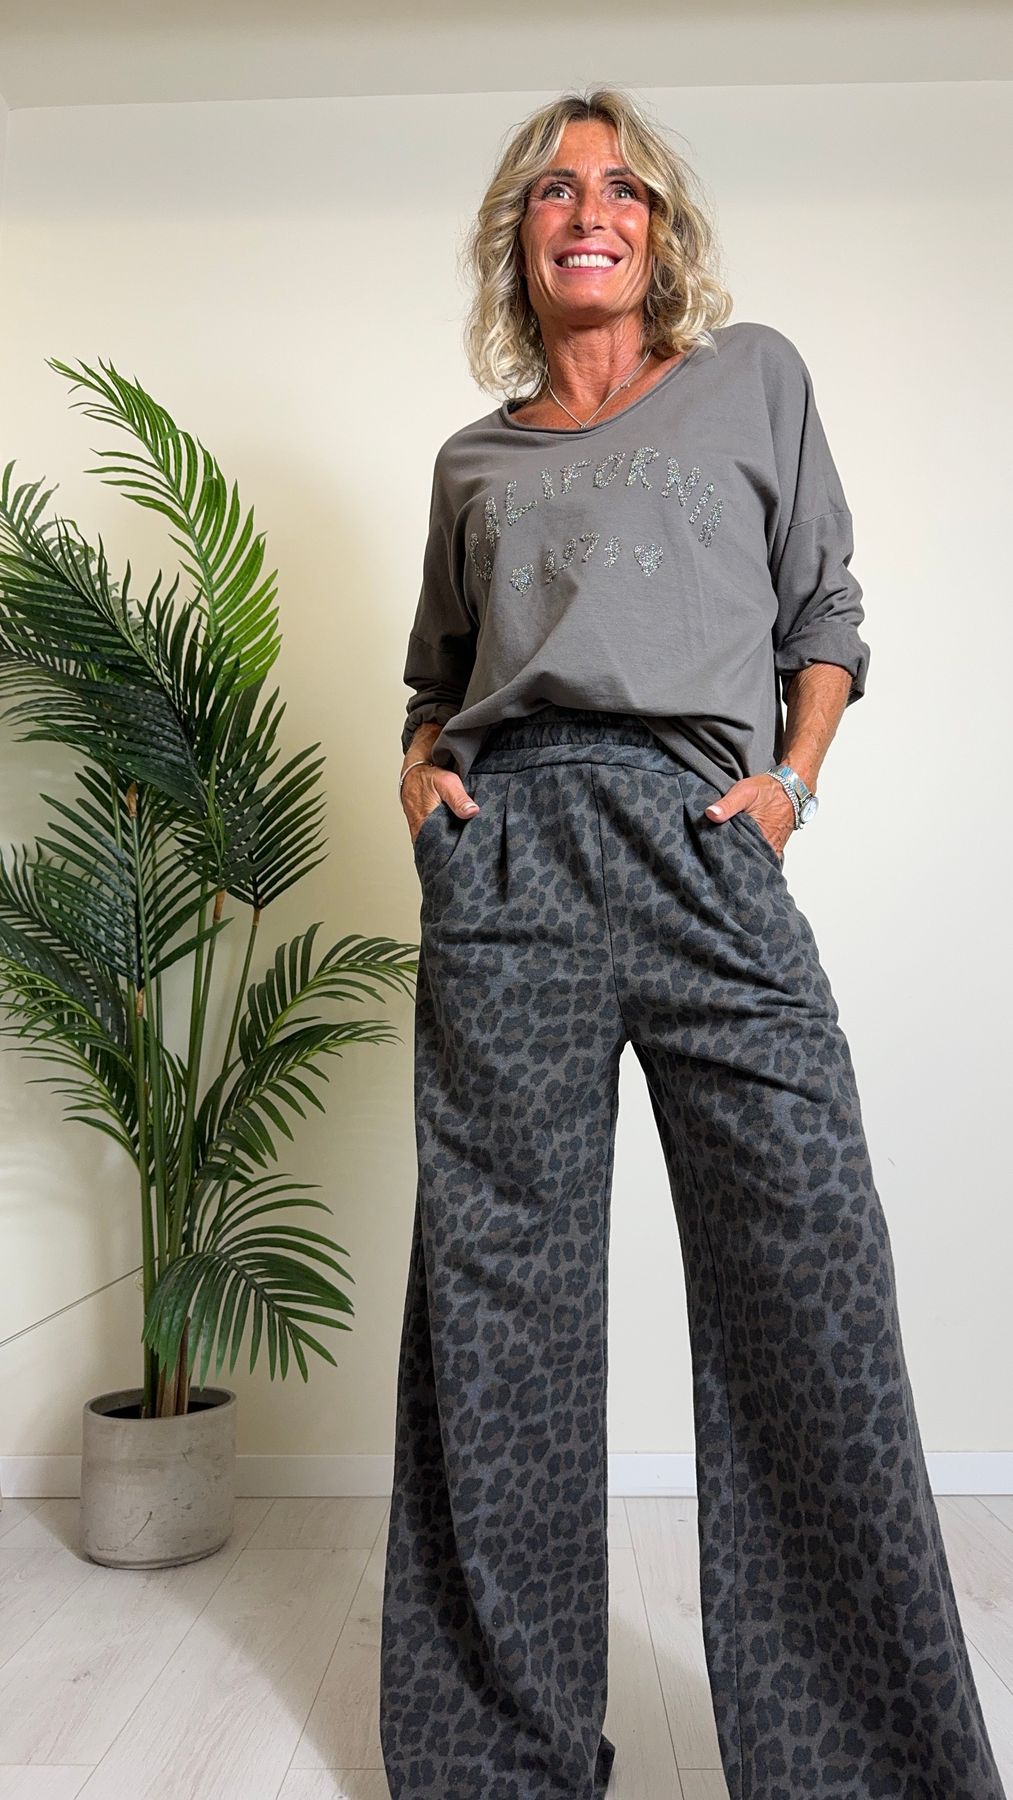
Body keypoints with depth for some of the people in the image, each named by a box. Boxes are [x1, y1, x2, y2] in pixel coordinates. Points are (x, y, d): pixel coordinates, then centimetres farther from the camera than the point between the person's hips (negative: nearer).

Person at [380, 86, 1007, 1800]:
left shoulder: (754, 379, 21)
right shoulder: (474, 461, 23)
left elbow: (825, 610, 19)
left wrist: (792, 778, 3)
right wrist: (420, 769, 8)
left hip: (705, 842, -1)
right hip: (505, 851, 2)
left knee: (813, 1292, -6)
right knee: (498, 1301, 2)